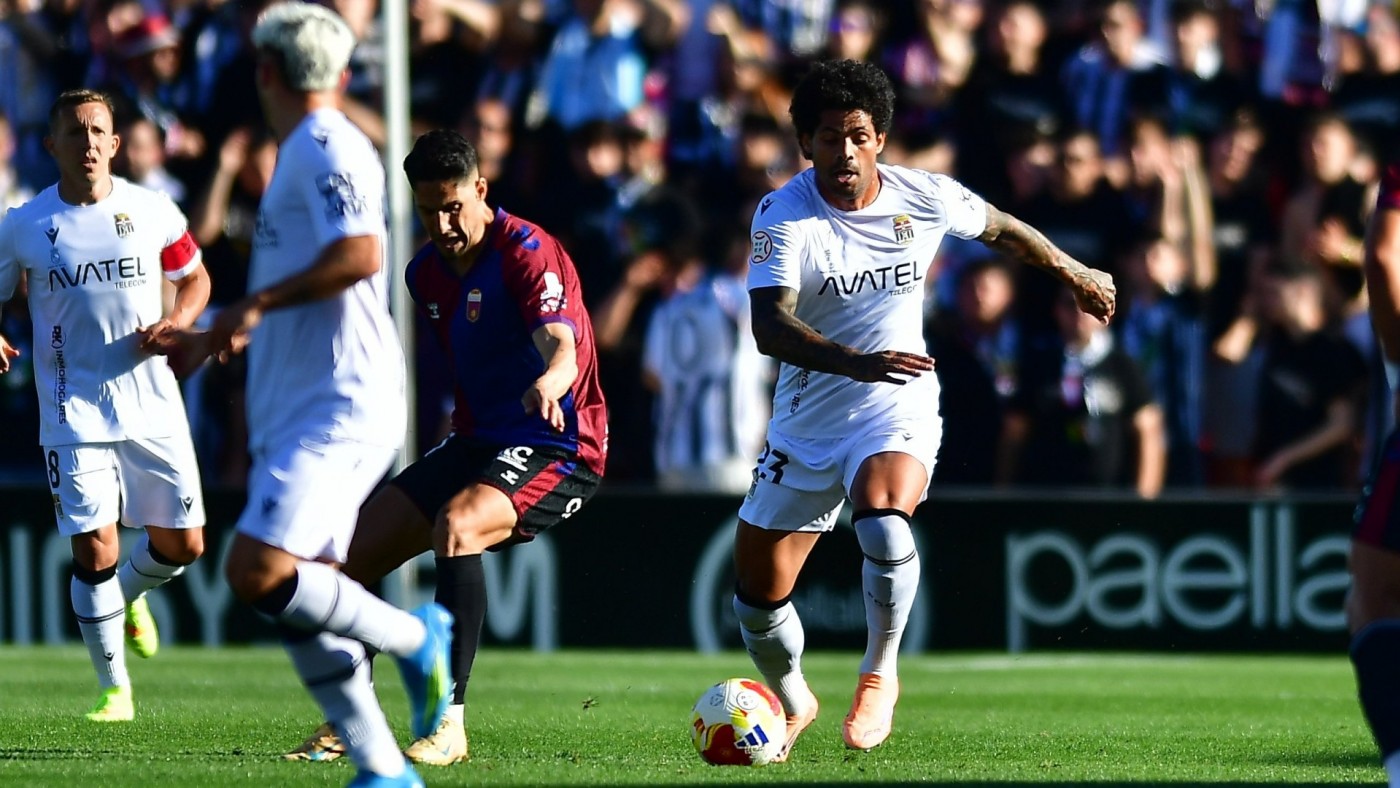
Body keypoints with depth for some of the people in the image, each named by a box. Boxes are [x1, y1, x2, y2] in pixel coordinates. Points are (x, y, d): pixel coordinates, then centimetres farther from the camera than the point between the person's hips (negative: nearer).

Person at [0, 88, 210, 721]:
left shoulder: (152, 212, 0)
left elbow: (195, 277, 14)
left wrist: (176, 322, -7)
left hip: (152, 404, 2)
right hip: (74, 414, -2)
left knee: (183, 544, 4)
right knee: (95, 550, -9)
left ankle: (128, 593, 38)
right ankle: (114, 689, 6)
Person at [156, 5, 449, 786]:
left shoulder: (325, 148, -9)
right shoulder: (308, 153, 22)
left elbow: (360, 254, -25)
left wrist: (256, 304, -20)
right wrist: (213, 337, 40)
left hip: (336, 407, -10)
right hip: (307, 408, 10)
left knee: (257, 573, -20)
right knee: (298, 600, 4)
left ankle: (416, 636, -4)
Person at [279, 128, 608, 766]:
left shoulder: (527, 253, -18)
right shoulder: (426, 272, 6)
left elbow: (561, 347, -35)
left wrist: (547, 385, -58)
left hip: (559, 449, -8)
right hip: (477, 443, 8)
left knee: (457, 524, -35)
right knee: (350, 552, 1)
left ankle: (449, 724, -32)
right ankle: (346, 723, 17)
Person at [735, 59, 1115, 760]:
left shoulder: (925, 198, -7)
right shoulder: (783, 215, -15)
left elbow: (1001, 229, 15)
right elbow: (770, 327, -29)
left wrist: (1073, 274, 31)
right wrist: (854, 361, -46)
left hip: (896, 412, -1)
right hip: (805, 422, 1)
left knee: (883, 523, -34)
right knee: (757, 592, 7)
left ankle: (879, 675, -12)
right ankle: (792, 702, 38)